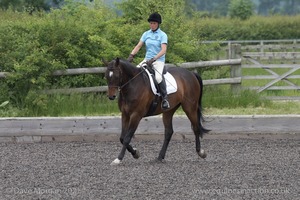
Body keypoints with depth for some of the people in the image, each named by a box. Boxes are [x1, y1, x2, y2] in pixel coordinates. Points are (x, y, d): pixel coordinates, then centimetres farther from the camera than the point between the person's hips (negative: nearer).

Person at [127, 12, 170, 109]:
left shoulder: (162, 35, -4)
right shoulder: (146, 34, 11)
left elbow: (163, 50, -15)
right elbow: (138, 46, 6)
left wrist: (153, 59, -27)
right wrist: (131, 55, -12)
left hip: (159, 61, -6)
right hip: (147, 59, 6)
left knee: (158, 77, -33)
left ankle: (165, 98, -25)